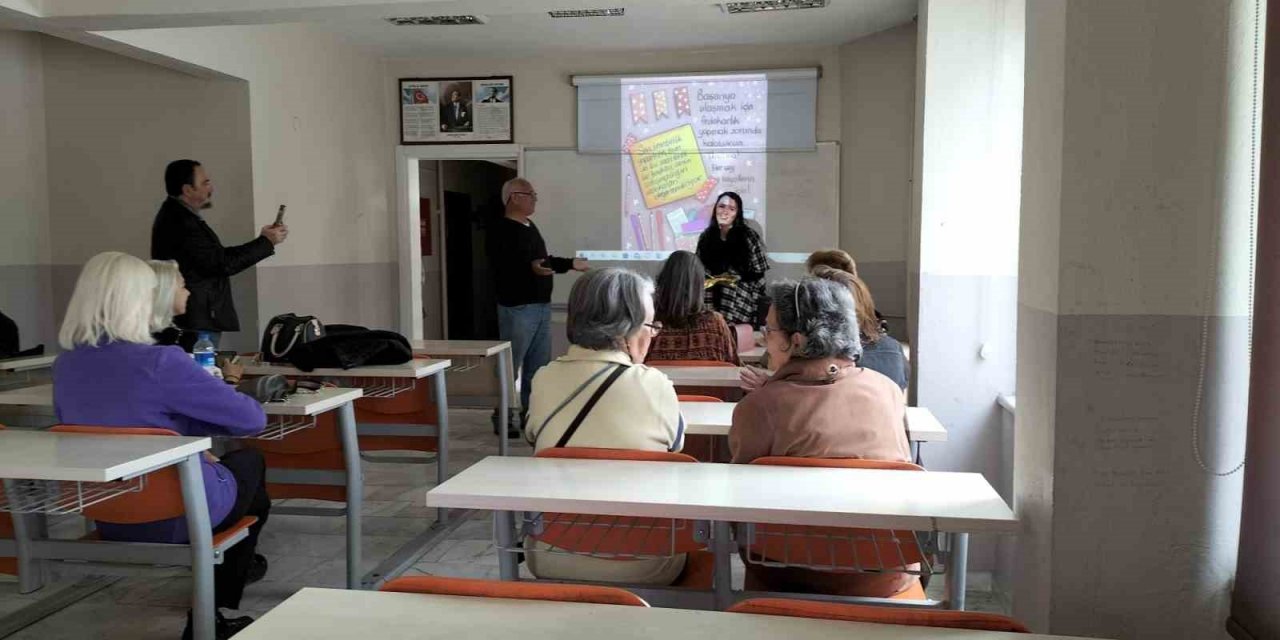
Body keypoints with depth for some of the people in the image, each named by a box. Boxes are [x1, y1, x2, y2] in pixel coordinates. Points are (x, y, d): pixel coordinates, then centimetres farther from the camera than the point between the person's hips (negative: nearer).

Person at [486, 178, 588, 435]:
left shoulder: (530, 227, 18)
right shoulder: (500, 230, -11)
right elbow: (503, 265, -24)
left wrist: (571, 264, 19)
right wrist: (530, 268, -33)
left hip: (542, 306, 9)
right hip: (517, 308, -9)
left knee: (538, 366, 11)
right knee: (510, 366, -4)